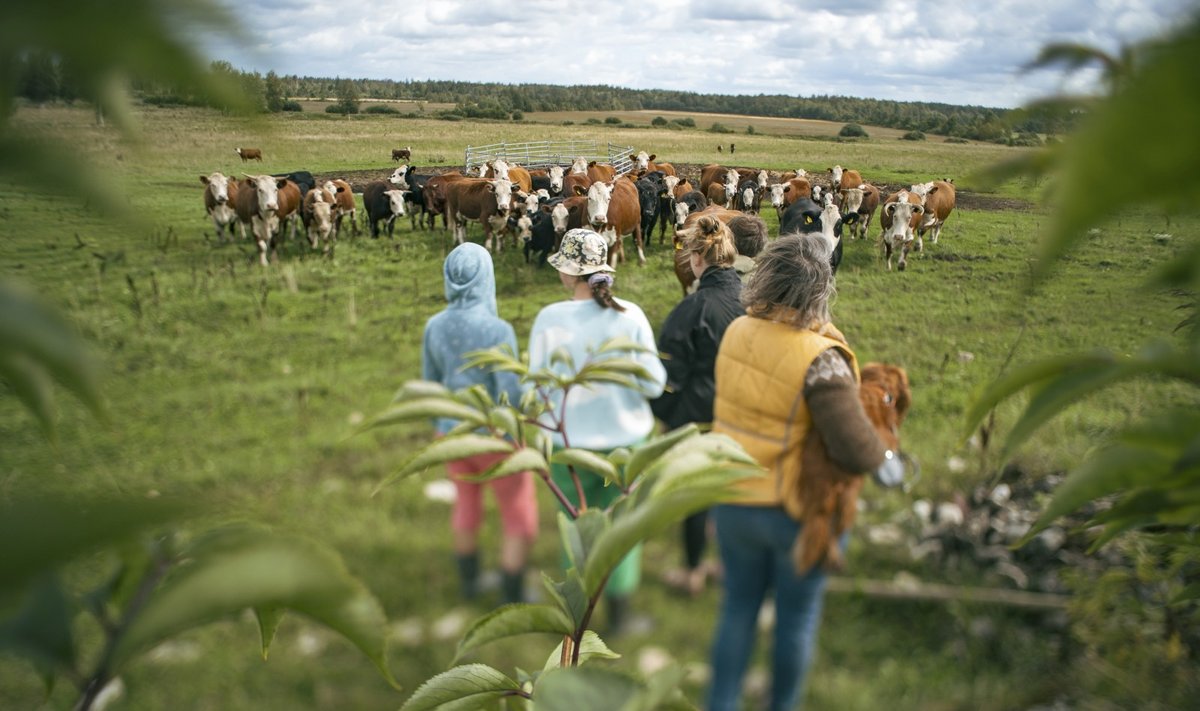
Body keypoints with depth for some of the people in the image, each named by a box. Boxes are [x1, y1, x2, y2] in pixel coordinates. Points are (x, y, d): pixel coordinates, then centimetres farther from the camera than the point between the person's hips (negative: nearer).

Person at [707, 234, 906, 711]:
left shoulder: (737, 332, -8)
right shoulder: (818, 359, -27)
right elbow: (854, 448, -27)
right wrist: (887, 464, -7)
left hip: (733, 503, 5)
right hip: (797, 510, -5)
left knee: (738, 608, 21)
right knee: (797, 618, 18)